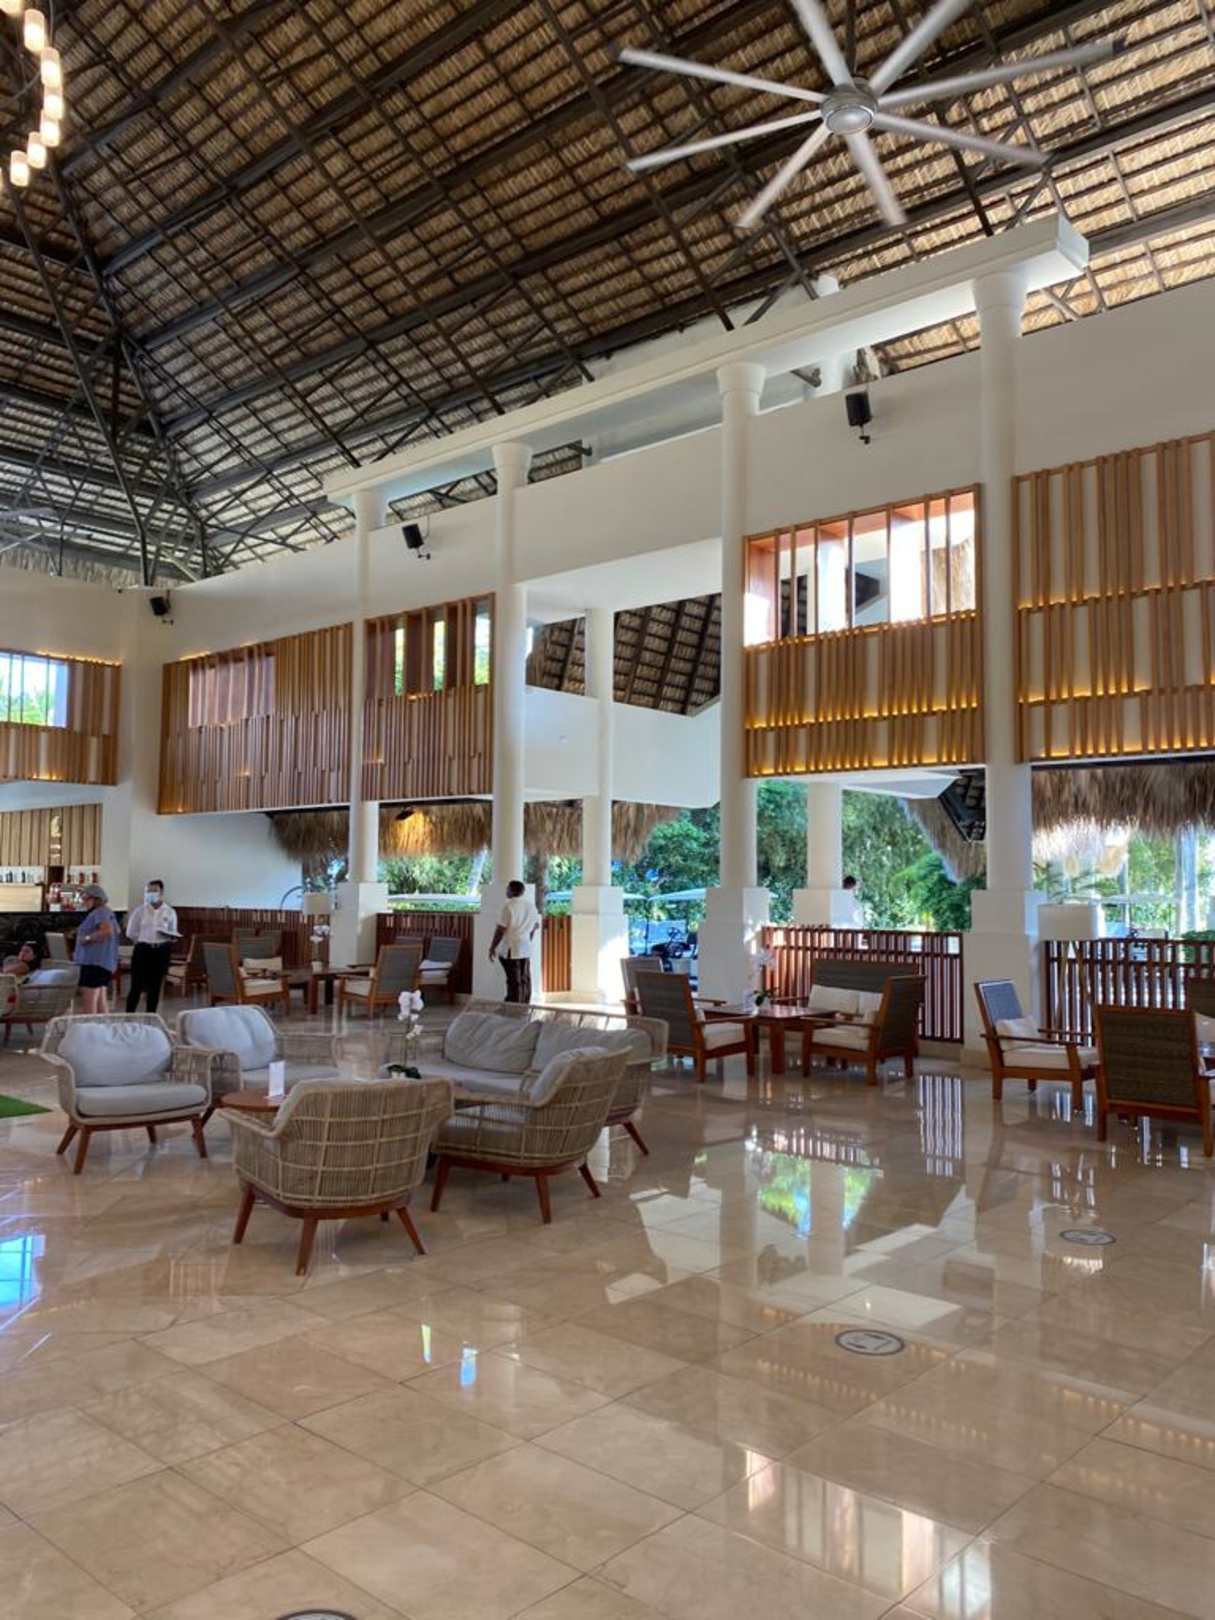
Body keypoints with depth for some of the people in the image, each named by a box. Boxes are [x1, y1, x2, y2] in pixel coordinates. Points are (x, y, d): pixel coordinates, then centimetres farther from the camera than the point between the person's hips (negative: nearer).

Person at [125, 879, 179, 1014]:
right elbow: (131, 933, 4)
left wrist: (170, 937, -10)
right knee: (137, 986, -6)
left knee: (155, 987, 5)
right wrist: (144, 940, -4)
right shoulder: (139, 910, 4)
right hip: (142, 950, -1)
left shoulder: (170, 912, 7)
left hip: (161, 952, 1)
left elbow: (173, 934, 11)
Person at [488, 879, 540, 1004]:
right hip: (526, 948, 7)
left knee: (514, 981, -4)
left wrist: (492, 948, -5)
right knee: (525, 980, 11)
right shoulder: (531, 906, 9)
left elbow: (500, 930, -13)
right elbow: (535, 926, 18)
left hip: (511, 948, -6)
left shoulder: (509, 906, -13)